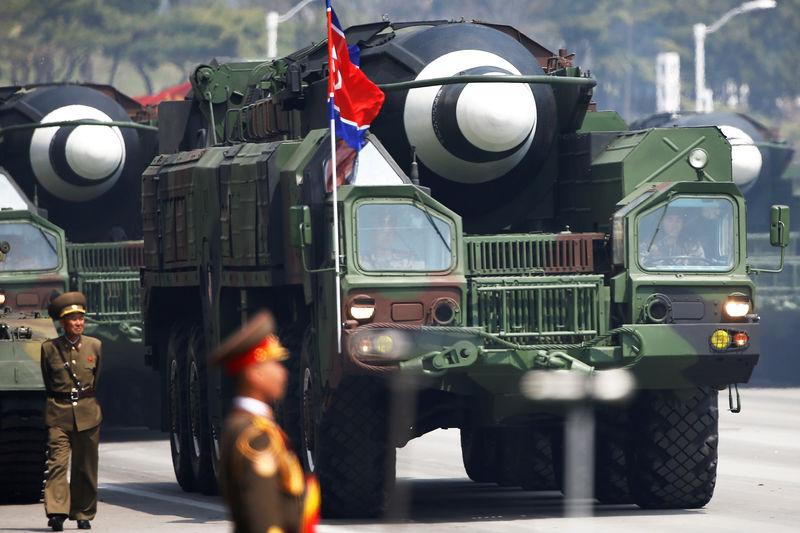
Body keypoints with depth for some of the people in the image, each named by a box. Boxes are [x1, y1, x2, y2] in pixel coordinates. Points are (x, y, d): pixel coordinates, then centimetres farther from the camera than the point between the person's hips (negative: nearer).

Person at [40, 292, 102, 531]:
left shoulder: (94, 346, 5)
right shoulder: (49, 348, 0)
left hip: (88, 413, 2)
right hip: (59, 413, -2)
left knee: (85, 466, 6)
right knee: (57, 463, -13)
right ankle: (57, 513, -17)